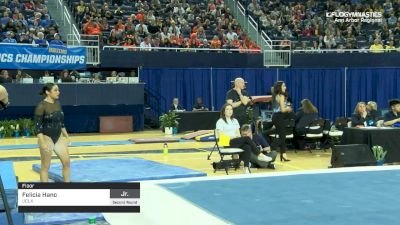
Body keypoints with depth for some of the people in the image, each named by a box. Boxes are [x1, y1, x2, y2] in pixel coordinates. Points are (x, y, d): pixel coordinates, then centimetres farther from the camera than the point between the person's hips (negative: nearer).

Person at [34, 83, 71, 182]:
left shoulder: (57, 105, 7)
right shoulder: (41, 106, -14)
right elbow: (37, 125, -17)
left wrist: (67, 136, 17)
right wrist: (42, 142, -22)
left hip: (58, 138, 7)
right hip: (47, 138, -7)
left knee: (67, 162, 6)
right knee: (45, 166, 1)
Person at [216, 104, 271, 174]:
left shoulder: (235, 121, 21)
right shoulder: (220, 122, 1)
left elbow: (238, 134, 17)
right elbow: (221, 136, -9)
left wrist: (239, 137, -7)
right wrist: (232, 137, -16)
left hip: (237, 142, 6)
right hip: (227, 143, -6)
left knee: (247, 147, -29)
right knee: (247, 138, -27)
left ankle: (246, 168, -35)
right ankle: (260, 155, -17)